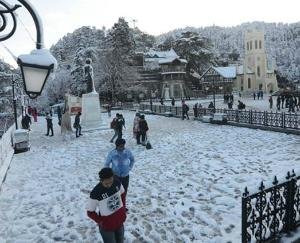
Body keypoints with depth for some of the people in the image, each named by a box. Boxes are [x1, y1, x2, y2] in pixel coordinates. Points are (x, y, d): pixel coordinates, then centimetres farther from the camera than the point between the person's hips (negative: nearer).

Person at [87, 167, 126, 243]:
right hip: (107, 226, -4)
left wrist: (123, 209, 5)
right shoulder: (95, 193, -28)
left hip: (120, 222, 5)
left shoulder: (117, 183, -15)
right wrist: (101, 222, -16)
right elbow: (90, 212, -14)